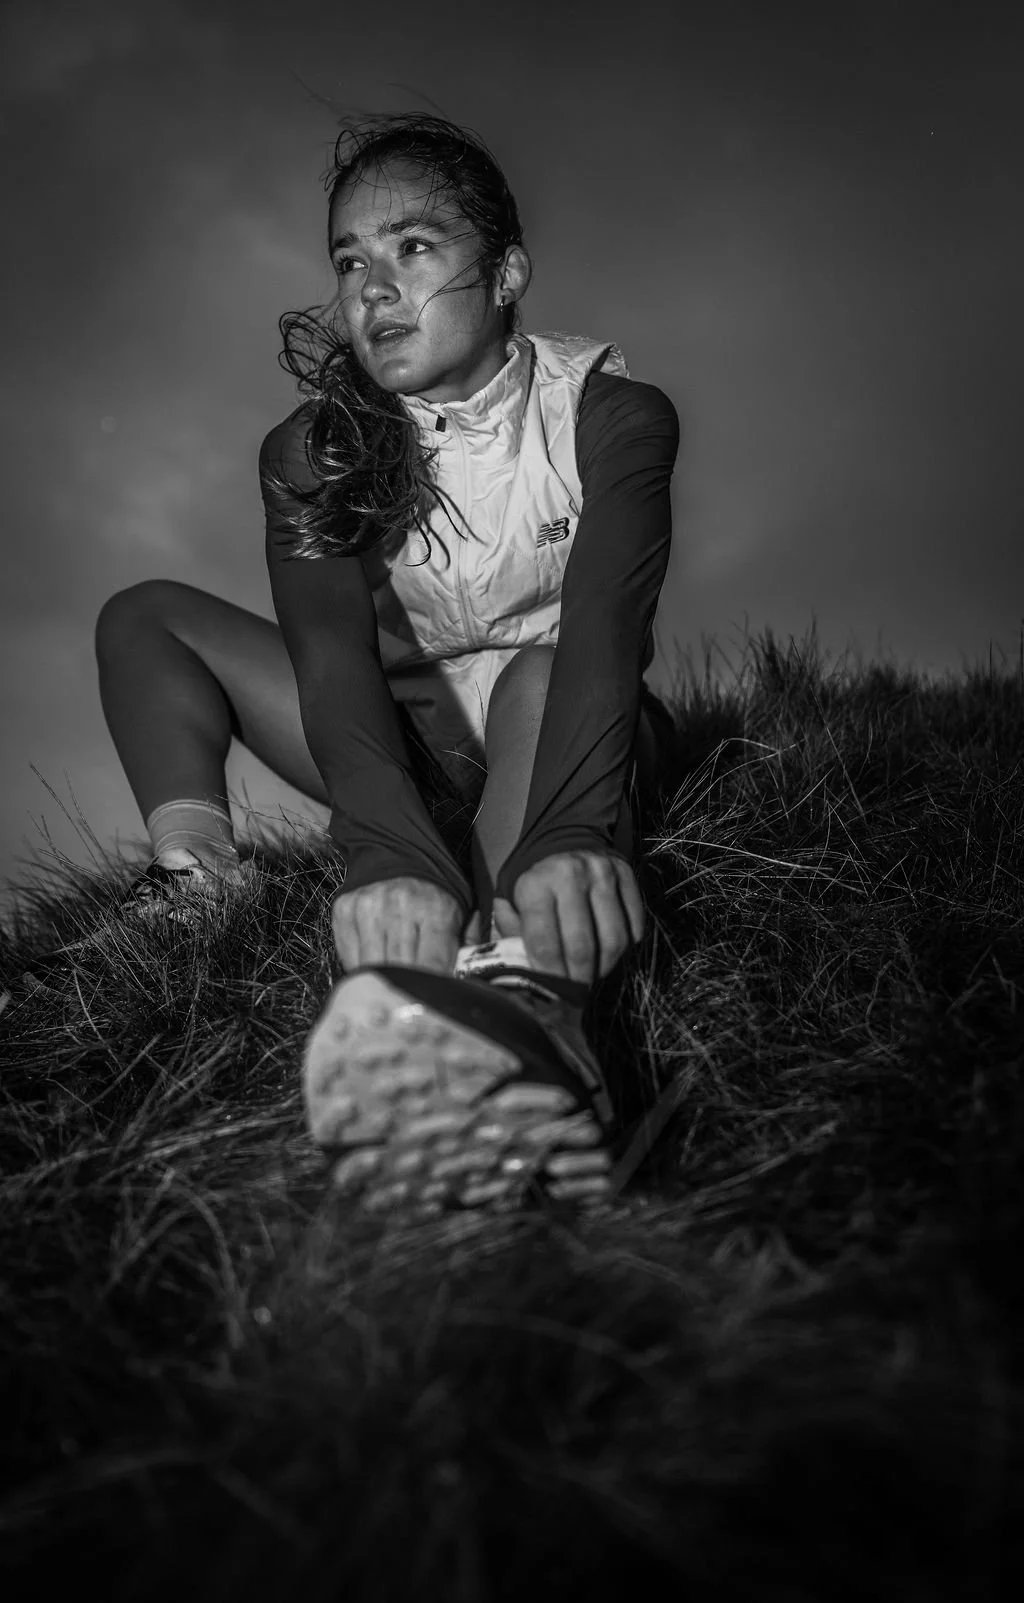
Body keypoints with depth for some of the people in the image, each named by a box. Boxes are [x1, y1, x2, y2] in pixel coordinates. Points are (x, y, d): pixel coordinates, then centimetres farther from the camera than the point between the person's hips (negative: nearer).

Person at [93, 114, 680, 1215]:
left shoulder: (613, 415, -11)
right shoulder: (311, 452, -6)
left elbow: (606, 624, -30)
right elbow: (331, 649, -25)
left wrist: (571, 828, -51)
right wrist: (390, 852, -46)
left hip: (564, 726, -3)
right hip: (403, 749, 3)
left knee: (537, 678, -38)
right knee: (144, 616, -4)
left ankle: (525, 991, -68)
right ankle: (191, 886, -27)